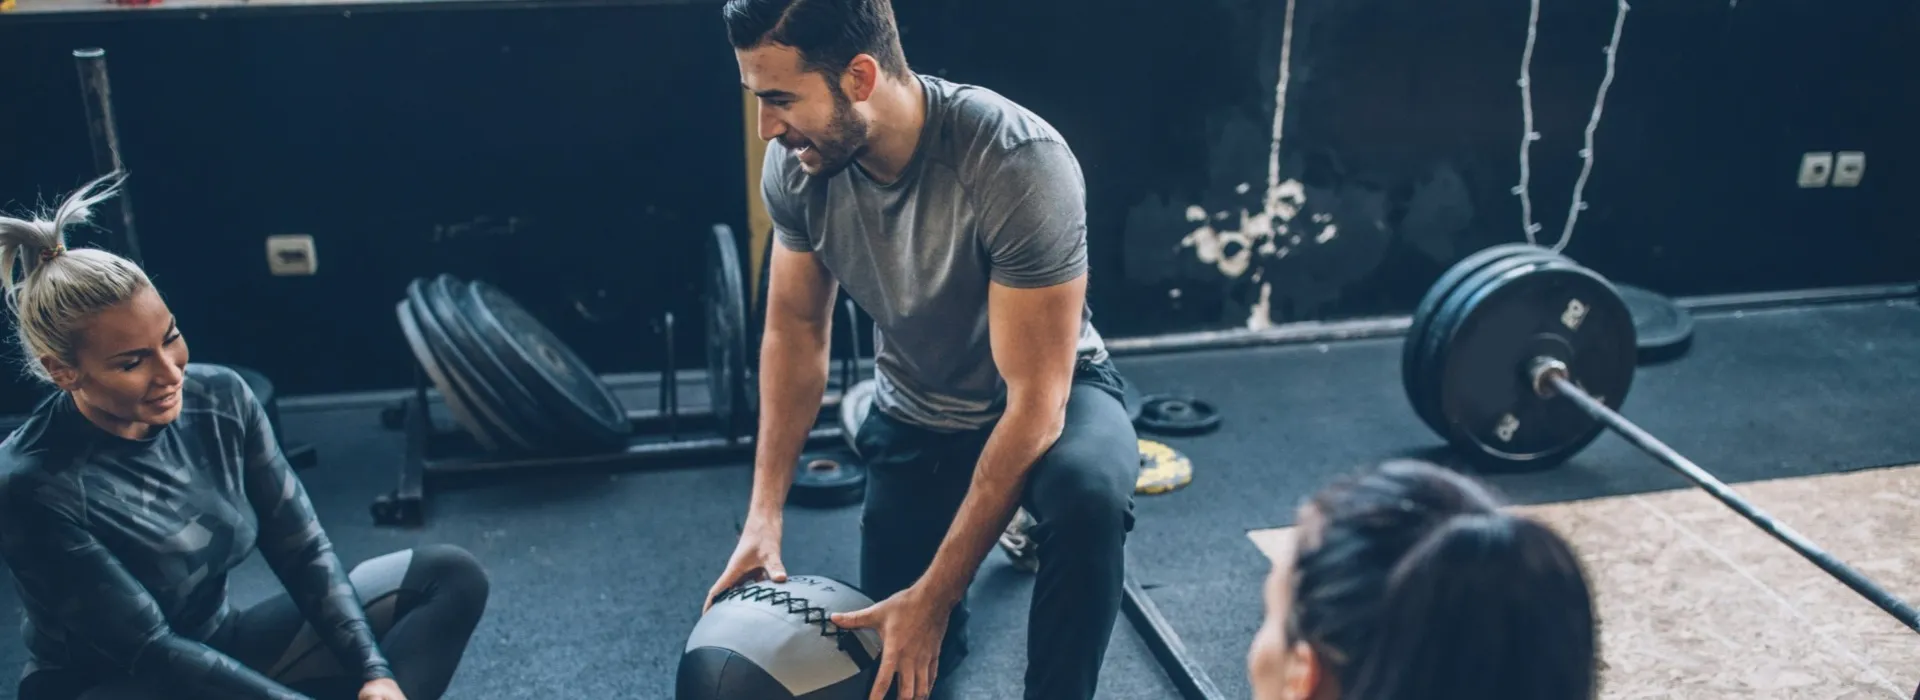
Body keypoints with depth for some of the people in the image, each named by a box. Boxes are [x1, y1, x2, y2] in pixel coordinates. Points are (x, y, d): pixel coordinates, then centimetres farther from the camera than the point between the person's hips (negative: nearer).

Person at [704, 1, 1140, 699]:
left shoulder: (1019, 163, -35)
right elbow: (795, 329, -2)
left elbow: (1035, 399, -31)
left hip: (1049, 395, -4)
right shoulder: (796, 163, -18)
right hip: (913, 413, 5)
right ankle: (1002, 522, 34)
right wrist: (764, 514, -10)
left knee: (1085, 493, -39)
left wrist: (934, 598, -30)